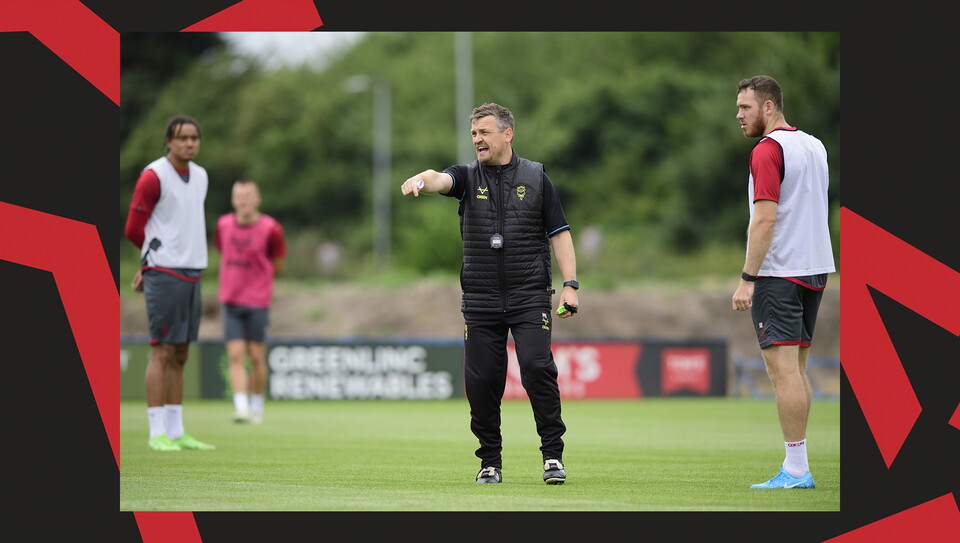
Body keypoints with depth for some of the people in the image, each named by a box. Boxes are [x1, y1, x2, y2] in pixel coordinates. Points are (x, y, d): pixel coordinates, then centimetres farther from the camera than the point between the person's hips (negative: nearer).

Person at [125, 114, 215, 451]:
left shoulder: (200, 176, 13)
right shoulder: (153, 176, -10)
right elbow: (133, 229, -6)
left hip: (192, 274, 7)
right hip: (164, 274, -7)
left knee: (180, 355, 9)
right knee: (162, 352, -8)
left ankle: (176, 432, 13)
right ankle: (157, 434, -5)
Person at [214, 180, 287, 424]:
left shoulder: (270, 229, -9)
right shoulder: (224, 225, 2)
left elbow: (277, 267, 1)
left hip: (257, 303, -2)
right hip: (230, 301, 2)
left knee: (257, 357, 3)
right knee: (236, 356, -8)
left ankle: (257, 408, 19)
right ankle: (241, 407, -14)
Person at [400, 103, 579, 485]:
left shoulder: (535, 177, 7)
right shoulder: (468, 177, 8)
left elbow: (559, 233, 8)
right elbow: (439, 179, -15)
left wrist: (570, 285, -2)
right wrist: (420, 181, -40)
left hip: (530, 296, -2)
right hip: (480, 300, 2)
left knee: (537, 367, -15)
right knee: (481, 381, 0)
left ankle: (553, 454, -6)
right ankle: (490, 462, 12)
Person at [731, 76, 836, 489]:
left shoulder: (767, 150, -12)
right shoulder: (814, 146, 14)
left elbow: (765, 219, -19)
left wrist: (747, 279, -18)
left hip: (779, 274, -9)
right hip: (815, 268, 9)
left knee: (782, 368, -9)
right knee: (796, 368, 12)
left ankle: (796, 469, -13)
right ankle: (798, 466, 11)